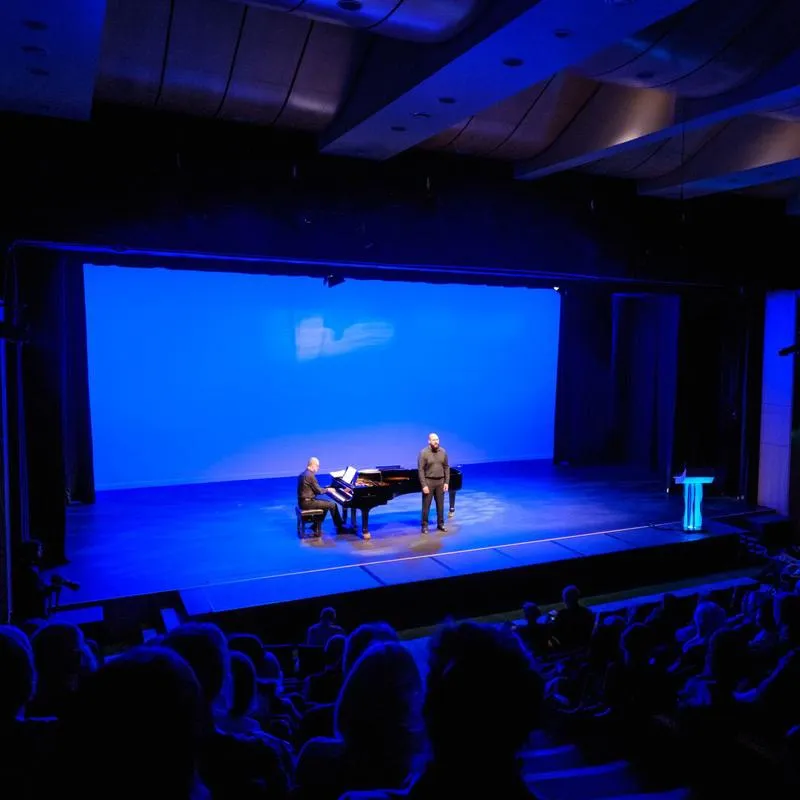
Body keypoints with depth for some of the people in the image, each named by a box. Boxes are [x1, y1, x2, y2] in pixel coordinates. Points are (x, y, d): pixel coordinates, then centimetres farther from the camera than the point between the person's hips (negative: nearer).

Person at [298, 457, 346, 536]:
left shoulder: (303, 474, 12)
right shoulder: (310, 475, -18)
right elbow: (318, 491, -13)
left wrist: (325, 488, 14)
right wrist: (327, 490, 5)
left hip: (303, 501, 10)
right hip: (307, 502, -10)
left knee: (327, 503, 23)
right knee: (332, 505, -3)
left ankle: (317, 528, 20)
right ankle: (340, 527, 14)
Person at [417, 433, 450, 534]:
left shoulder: (443, 451, 0)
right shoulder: (423, 453, -12)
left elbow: (446, 467, 5)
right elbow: (421, 470, -13)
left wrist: (446, 482, 0)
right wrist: (424, 485, -17)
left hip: (440, 481, 4)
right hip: (428, 481, -4)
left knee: (440, 504, 13)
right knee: (426, 505, 3)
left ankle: (440, 524, 25)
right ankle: (425, 525, 13)